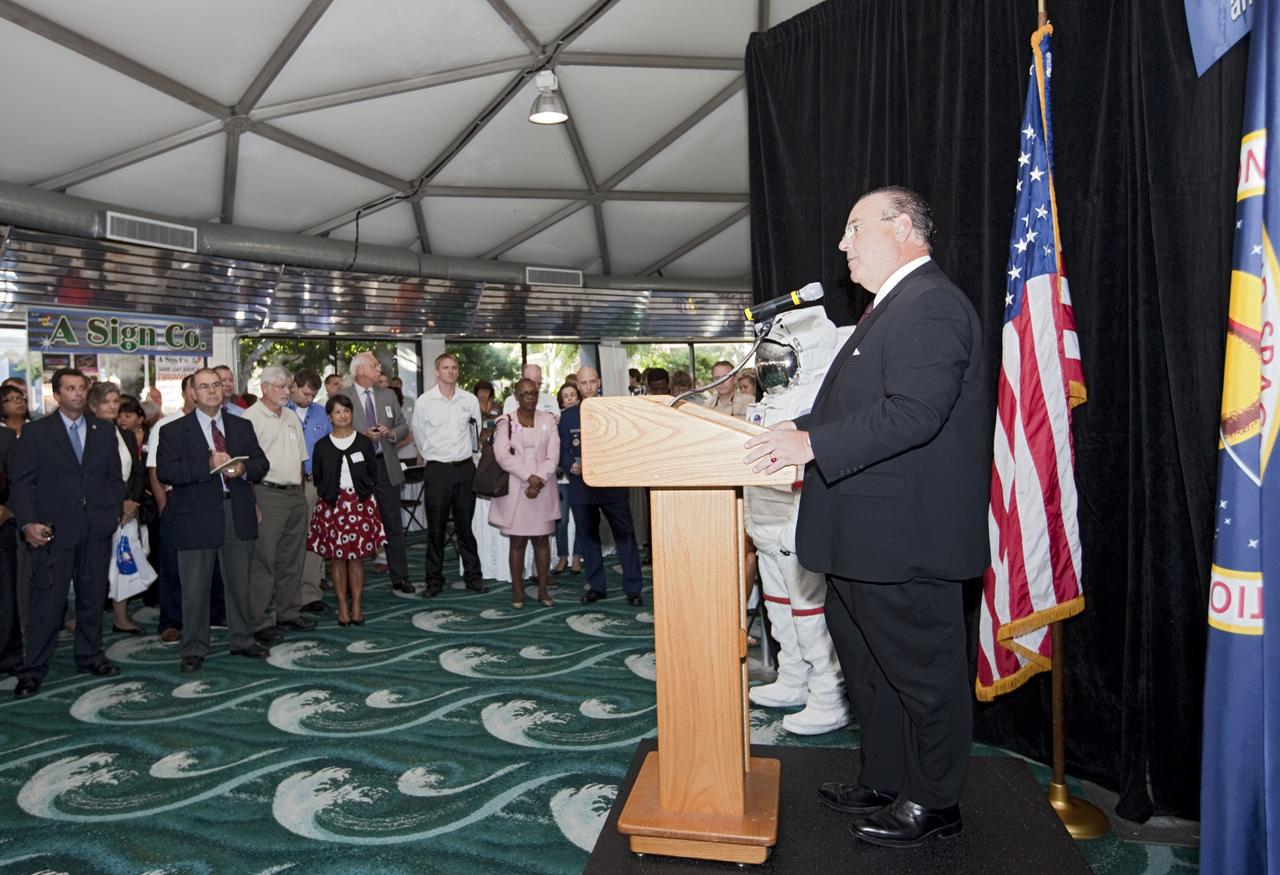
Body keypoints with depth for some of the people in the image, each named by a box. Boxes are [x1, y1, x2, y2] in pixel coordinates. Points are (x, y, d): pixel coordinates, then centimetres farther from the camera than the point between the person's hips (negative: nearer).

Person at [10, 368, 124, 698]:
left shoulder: (104, 430, 12)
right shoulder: (36, 432, 2)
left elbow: (115, 478, 13)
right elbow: (22, 482, -1)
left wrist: (114, 512, -1)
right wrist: (28, 523, -12)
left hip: (97, 528, 3)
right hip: (54, 529, -3)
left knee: (93, 596, 10)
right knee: (48, 598, -3)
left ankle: (89, 655, 24)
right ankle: (33, 669, 7)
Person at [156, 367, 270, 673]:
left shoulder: (242, 427, 11)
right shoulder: (174, 431, -1)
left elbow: (261, 462, 10)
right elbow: (165, 471, -12)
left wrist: (243, 469, -12)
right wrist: (208, 465, -22)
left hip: (238, 514, 4)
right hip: (197, 517, -3)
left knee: (239, 584, 14)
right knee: (195, 588, 5)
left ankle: (242, 640, 28)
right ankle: (194, 649, 19)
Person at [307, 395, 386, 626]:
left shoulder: (364, 442, 4)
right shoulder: (322, 446, 2)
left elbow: (373, 474, 8)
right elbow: (317, 477, 8)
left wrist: (364, 491, 1)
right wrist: (329, 493, 1)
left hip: (360, 503, 0)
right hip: (332, 505, 0)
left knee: (357, 556, 1)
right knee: (336, 557, 3)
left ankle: (357, 605, 9)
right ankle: (343, 606, 10)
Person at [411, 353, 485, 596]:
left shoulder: (470, 400, 4)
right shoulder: (424, 401, -2)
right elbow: (418, 435, 6)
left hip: (465, 468, 2)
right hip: (437, 469, -2)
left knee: (465, 526, 9)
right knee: (436, 528, 2)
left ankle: (473, 576, 17)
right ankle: (434, 580, 12)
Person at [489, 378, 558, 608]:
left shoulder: (548, 420, 5)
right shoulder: (506, 422, 0)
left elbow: (553, 456, -2)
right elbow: (503, 455, -10)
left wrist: (539, 482, -15)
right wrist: (529, 476, -17)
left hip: (542, 489, 2)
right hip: (515, 489, -1)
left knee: (542, 539, 6)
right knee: (517, 541, 2)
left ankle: (543, 589, 14)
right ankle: (517, 591, 8)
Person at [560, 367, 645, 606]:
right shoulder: (568, 415, 10)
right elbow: (562, 450, 7)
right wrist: (572, 467, -11)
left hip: (612, 484, -1)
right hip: (581, 485, 2)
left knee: (625, 534, -3)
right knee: (588, 537, 7)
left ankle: (633, 588, 4)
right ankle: (596, 586, 19)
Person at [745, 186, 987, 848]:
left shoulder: (930, 304, -17)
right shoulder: (895, 306, 18)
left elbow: (914, 413, -28)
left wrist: (813, 444, -27)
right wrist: (801, 428, 8)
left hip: (907, 537, -11)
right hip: (870, 535, 11)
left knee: (922, 669, 7)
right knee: (868, 662, 21)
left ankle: (932, 803, 25)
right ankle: (882, 782, 38)